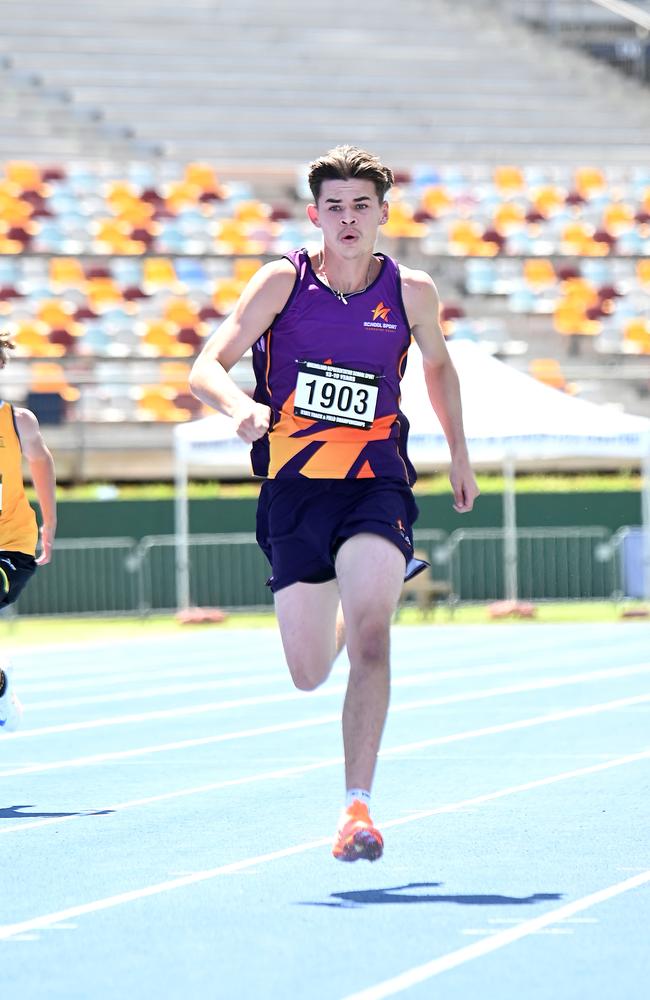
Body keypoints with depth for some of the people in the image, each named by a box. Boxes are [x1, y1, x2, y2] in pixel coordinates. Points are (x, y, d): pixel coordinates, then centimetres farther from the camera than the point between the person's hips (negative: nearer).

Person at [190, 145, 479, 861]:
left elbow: (438, 366, 22)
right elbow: (205, 369, -9)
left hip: (376, 482, -1)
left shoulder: (411, 291, 1)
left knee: (369, 641, -23)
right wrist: (240, 406, -31)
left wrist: (459, 455, 25)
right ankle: (384, 583, 45)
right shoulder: (283, 281, -3)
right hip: (294, 485, 1)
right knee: (309, 673, 8)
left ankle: (358, 807, -21)